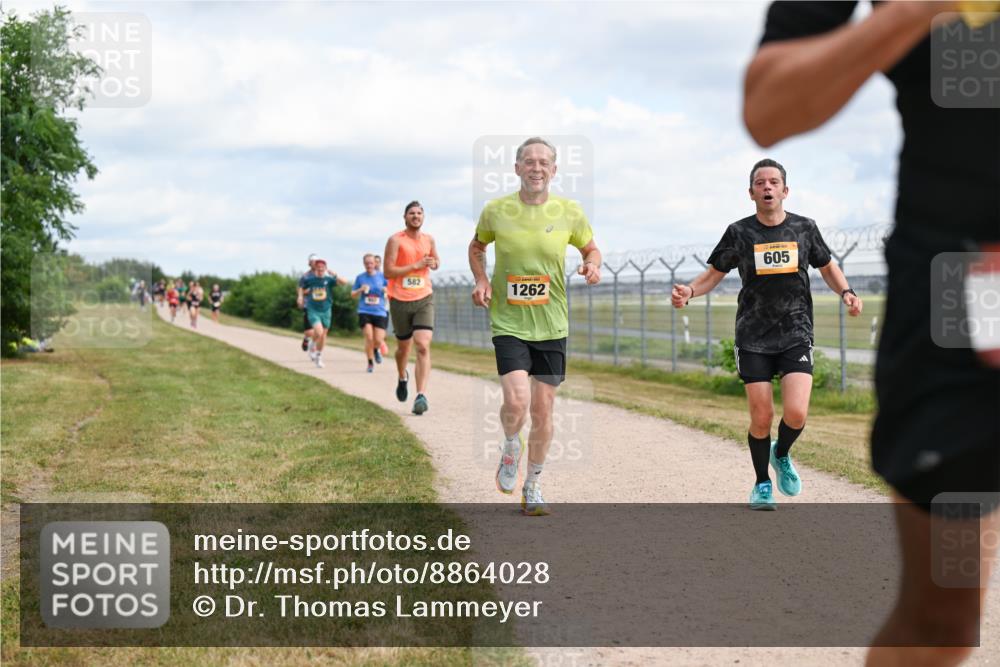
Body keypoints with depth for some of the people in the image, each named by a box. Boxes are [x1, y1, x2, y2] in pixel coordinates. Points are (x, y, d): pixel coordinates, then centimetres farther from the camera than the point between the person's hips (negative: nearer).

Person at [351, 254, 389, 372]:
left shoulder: (382, 276, 4)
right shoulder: (360, 277, 6)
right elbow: (353, 294, 13)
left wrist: (386, 290, -11)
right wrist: (361, 290, -8)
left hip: (380, 312, 0)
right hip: (364, 312, 0)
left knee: (378, 340, -5)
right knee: (369, 337, -14)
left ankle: (376, 350, 33)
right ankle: (370, 363, 3)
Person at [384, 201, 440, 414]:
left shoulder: (429, 239, 8)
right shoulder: (395, 240, -5)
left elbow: (436, 261, 26)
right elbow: (388, 272, -12)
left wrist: (434, 263, 1)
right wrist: (416, 265, -18)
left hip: (424, 300, 2)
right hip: (400, 300, -1)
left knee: (423, 346, -16)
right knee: (404, 346, 14)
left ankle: (421, 395, -22)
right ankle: (402, 378, 46)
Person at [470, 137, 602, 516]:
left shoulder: (569, 212, -1)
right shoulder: (496, 211, -3)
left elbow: (590, 248, 15)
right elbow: (477, 246, 15)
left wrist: (592, 265, -8)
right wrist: (481, 280, -2)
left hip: (551, 326, 2)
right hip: (508, 324, -2)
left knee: (542, 412, 6)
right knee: (516, 402, -20)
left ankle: (533, 485, 26)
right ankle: (511, 447, 16)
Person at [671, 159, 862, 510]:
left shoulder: (804, 228, 4)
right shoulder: (739, 232, 0)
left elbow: (827, 267, 17)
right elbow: (714, 273, 8)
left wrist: (846, 292, -2)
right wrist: (689, 291, -12)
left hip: (796, 335, 1)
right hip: (753, 337, 0)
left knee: (796, 413, -14)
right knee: (762, 417, -4)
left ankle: (781, 455, 20)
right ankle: (762, 484, 20)